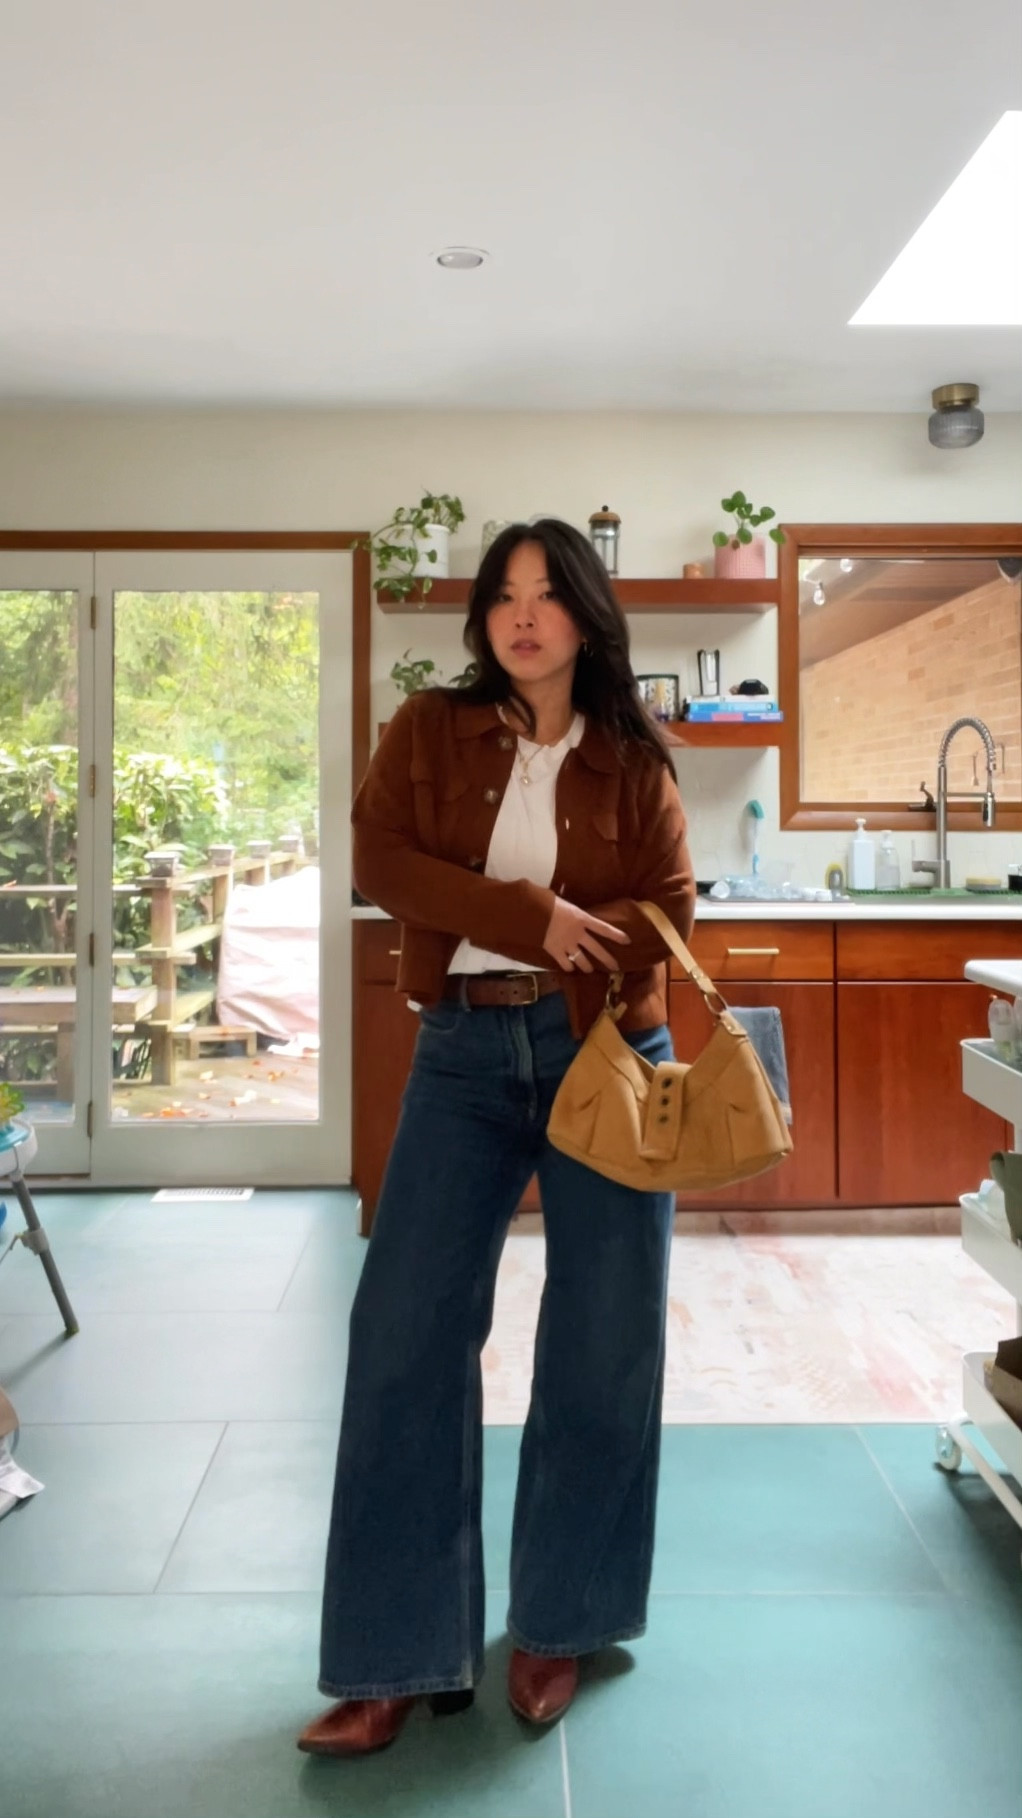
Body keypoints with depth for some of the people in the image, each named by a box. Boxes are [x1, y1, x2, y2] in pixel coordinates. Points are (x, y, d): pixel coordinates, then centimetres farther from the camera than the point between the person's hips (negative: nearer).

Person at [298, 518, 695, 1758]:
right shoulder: (428, 730, 6)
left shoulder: (634, 760, 6)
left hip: (608, 1053, 0)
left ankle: (557, 1624, 25)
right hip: (465, 1053, 0)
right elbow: (379, 861, -7)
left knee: (604, 1345, 4)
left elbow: (670, 911, 2)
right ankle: (398, 1656, 11)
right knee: (405, 1336, -3)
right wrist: (531, 919, -16)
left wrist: (579, 949, -18)